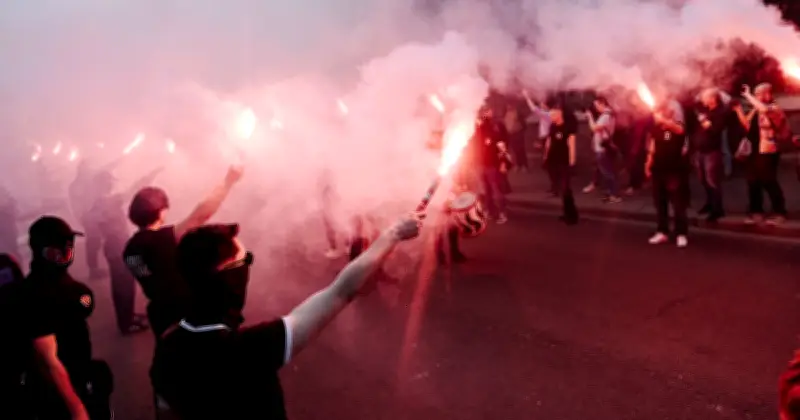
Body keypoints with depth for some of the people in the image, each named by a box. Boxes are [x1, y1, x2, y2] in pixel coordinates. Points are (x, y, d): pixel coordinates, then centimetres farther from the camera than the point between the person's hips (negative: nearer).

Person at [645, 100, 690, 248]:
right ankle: (662, 232, 19)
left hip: (674, 170, -6)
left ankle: (681, 234, 3)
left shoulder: (678, 126, -9)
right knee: (659, 202, 10)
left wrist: (662, 119, -43)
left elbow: (679, 130, -34)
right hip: (658, 169, 6)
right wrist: (649, 163, 10)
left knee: (678, 203, -3)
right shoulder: (656, 127, 8)